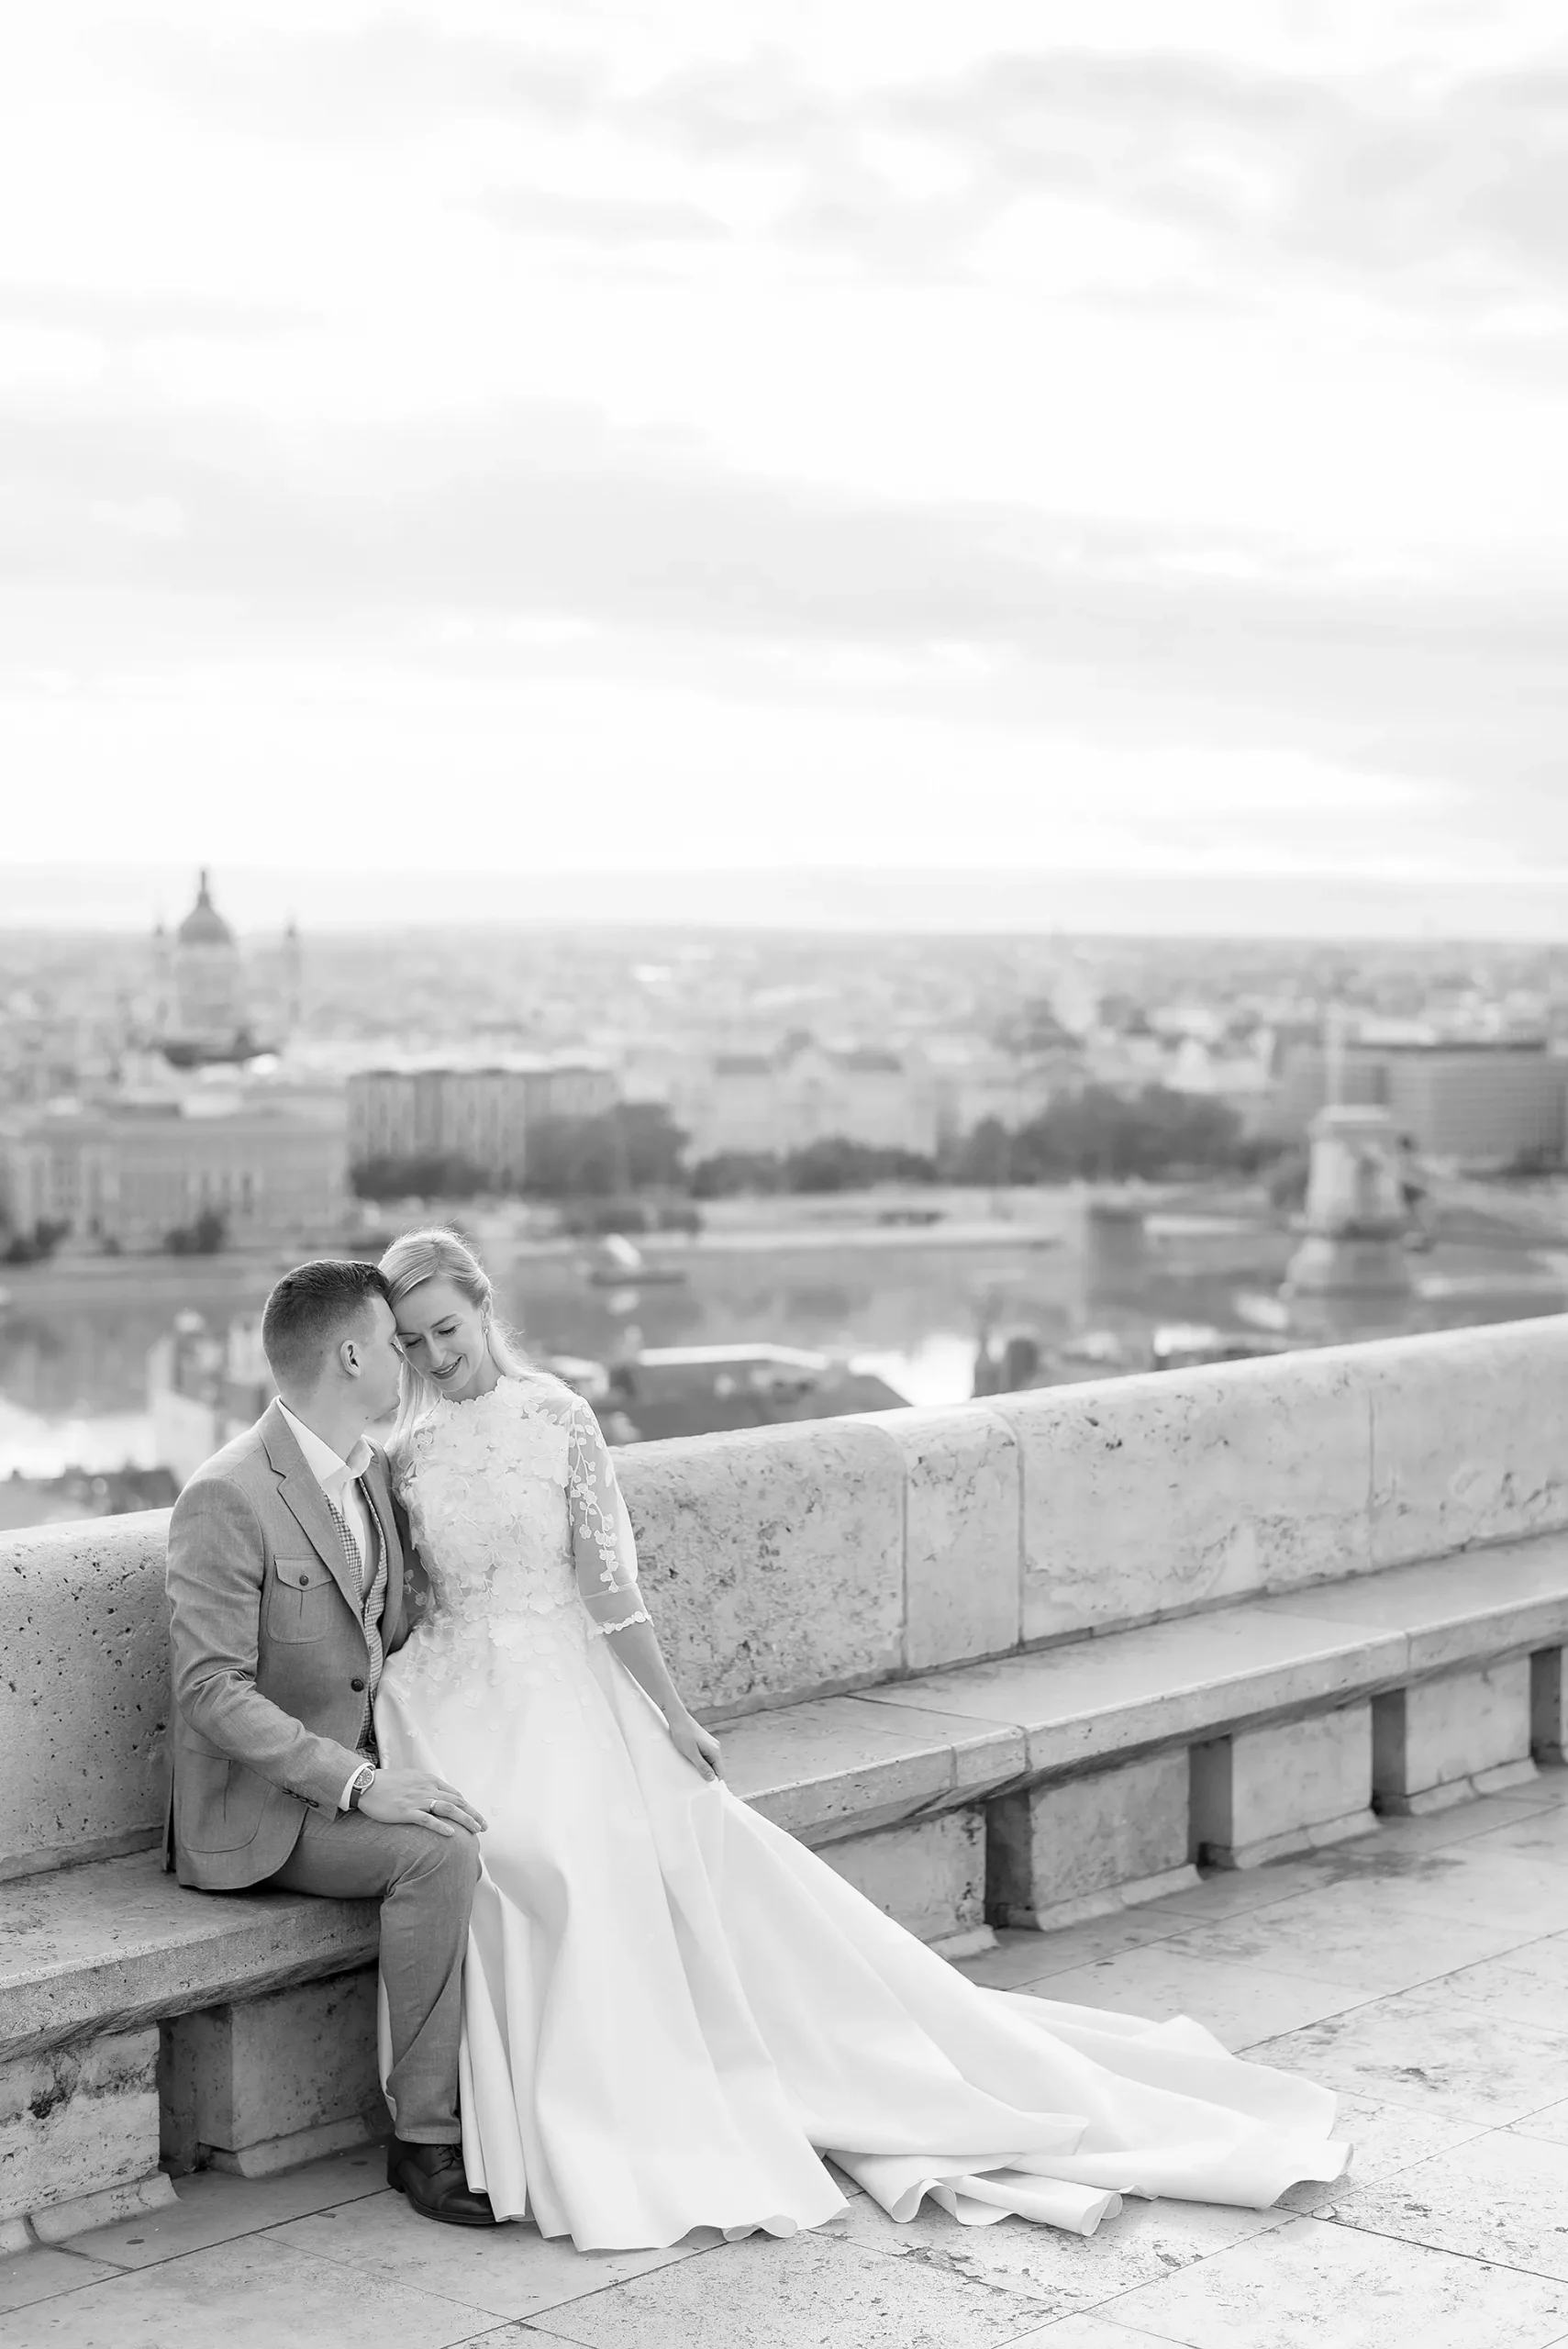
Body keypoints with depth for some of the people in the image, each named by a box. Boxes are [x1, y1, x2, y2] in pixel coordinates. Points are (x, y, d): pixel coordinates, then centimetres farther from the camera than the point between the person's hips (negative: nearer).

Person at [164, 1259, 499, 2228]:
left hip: (366, 1768, 7)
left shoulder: (373, 1473, 9)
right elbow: (213, 1693, -23)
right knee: (442, 1852, -29)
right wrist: (360, 1784, -30)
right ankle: (426, 2136, -18)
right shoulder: (228, 1497, -18)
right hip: (258, 1810, -7)